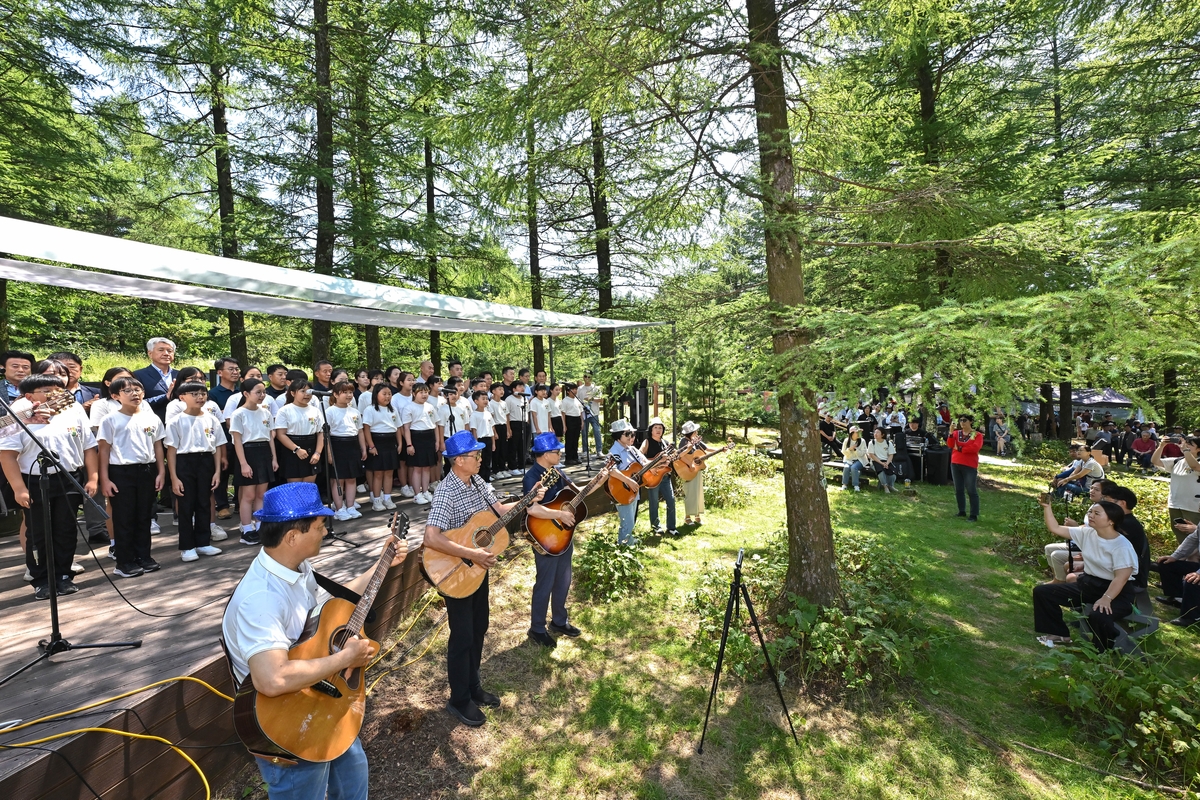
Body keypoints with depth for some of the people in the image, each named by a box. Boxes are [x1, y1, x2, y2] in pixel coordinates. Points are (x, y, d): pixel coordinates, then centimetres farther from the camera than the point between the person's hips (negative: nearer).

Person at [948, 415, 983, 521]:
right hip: (955, 464, 5)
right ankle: (962, 511, 21)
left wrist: (959, 449, -11)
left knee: (971, 491, -3)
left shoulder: (977, 435, -3)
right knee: (958, 490, 11)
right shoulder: (956, 433, 8)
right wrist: (951, 433, -15)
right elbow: (950, 445, -4)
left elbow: (975, 448, -17)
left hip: (969, 466, -5)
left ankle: (974, 515, 1)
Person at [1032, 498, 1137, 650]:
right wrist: (1046, 506, -10)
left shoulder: (1122, 546, -19)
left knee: (1097, 616, -38)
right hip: (1087, 584, 7)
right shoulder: (1087, 533, 0)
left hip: (1116, 592, -7)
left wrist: (1106, 598, -38)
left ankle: (1106, 652, -6)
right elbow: (1055, 528, 3)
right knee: (1041, 591, -2)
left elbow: (1121, 578, -26)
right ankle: (1059, 633, 16)